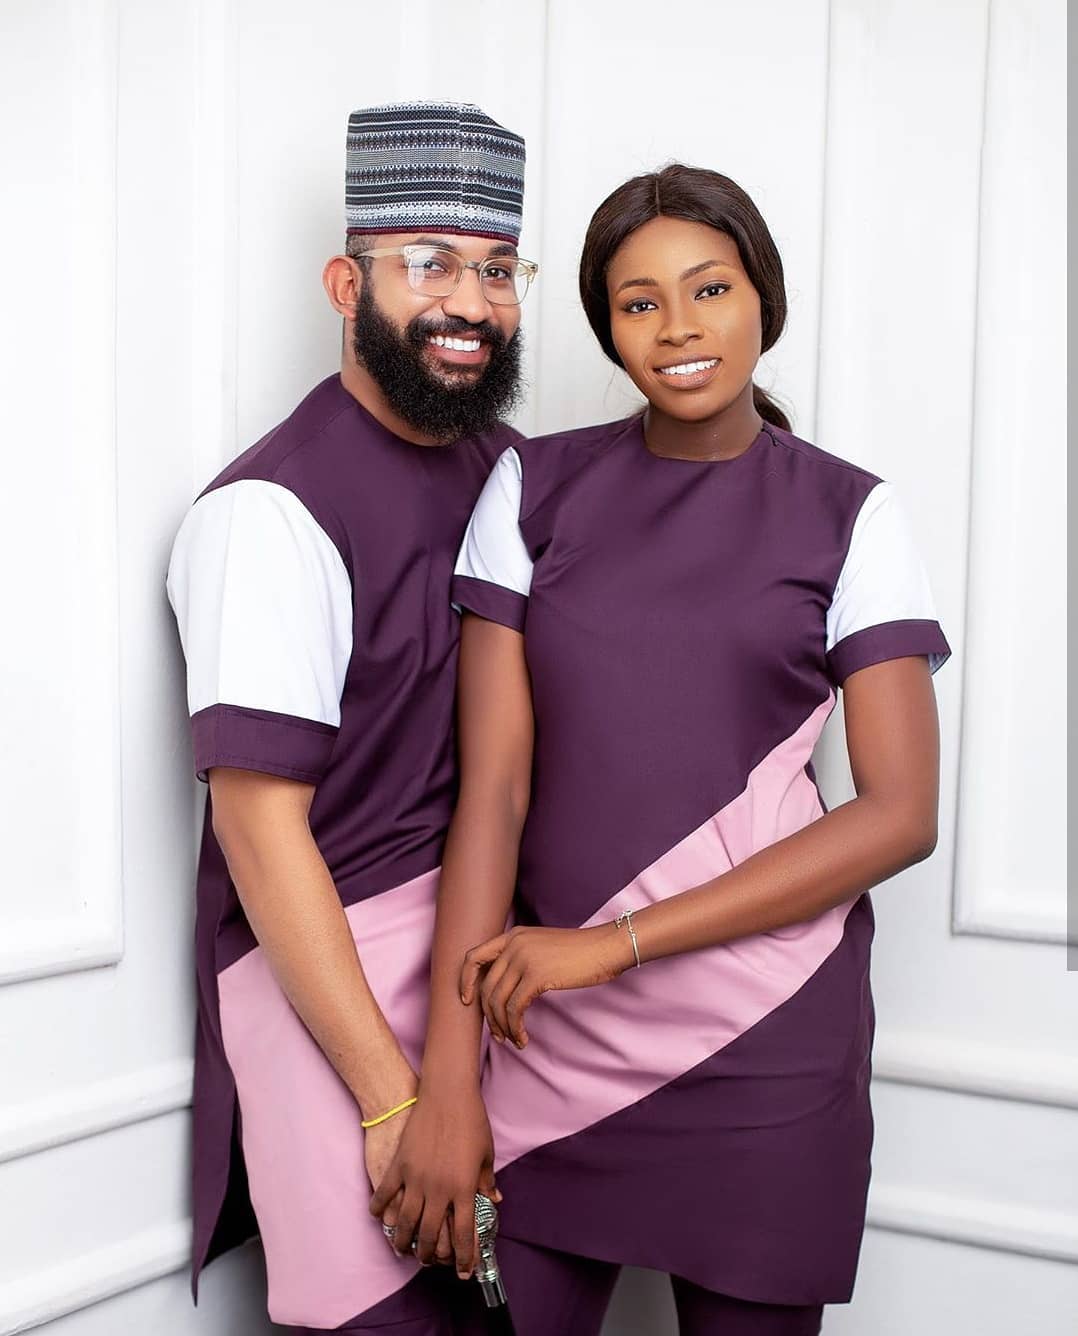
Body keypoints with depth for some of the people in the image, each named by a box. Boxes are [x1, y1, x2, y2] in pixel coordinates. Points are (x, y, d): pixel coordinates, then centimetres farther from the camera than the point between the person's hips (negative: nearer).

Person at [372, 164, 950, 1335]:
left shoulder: (847, 513, 0)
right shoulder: (535, 488, 2)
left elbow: (901, 814, -7)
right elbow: (492, 787, -3)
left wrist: (616, 941, -13)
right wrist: (447, 1082, -9)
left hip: (763, 1032, 0)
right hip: (546, 1026, 1)